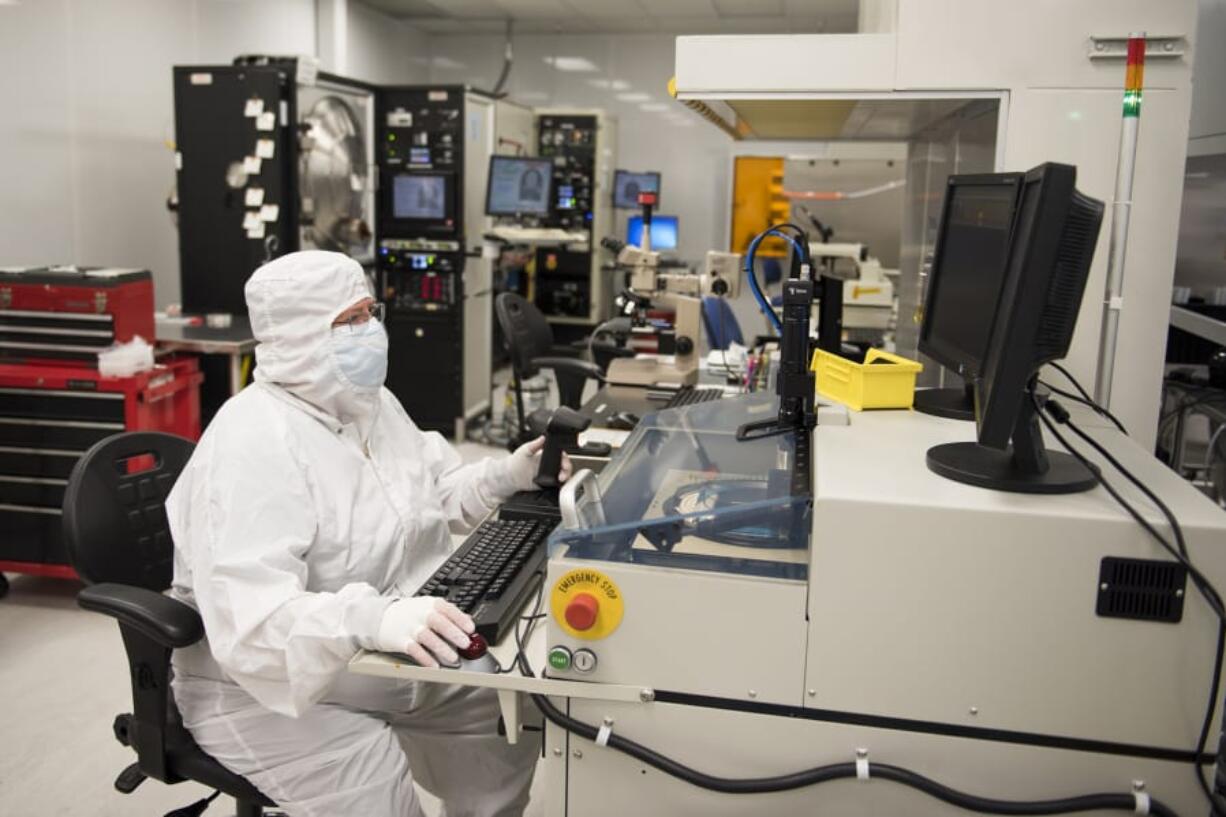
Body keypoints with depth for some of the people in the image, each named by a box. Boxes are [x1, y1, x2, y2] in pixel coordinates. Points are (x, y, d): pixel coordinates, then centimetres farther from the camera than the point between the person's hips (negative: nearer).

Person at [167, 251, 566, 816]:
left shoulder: (371, 403, 2)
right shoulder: (252, 446, -28)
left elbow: (431, 496, 16)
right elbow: (251, 621, -37)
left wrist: (507, 477, -2)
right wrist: (374, 618, -52)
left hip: (383, 658, 8)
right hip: (269, 687, -8)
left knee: (509, 711, 6)